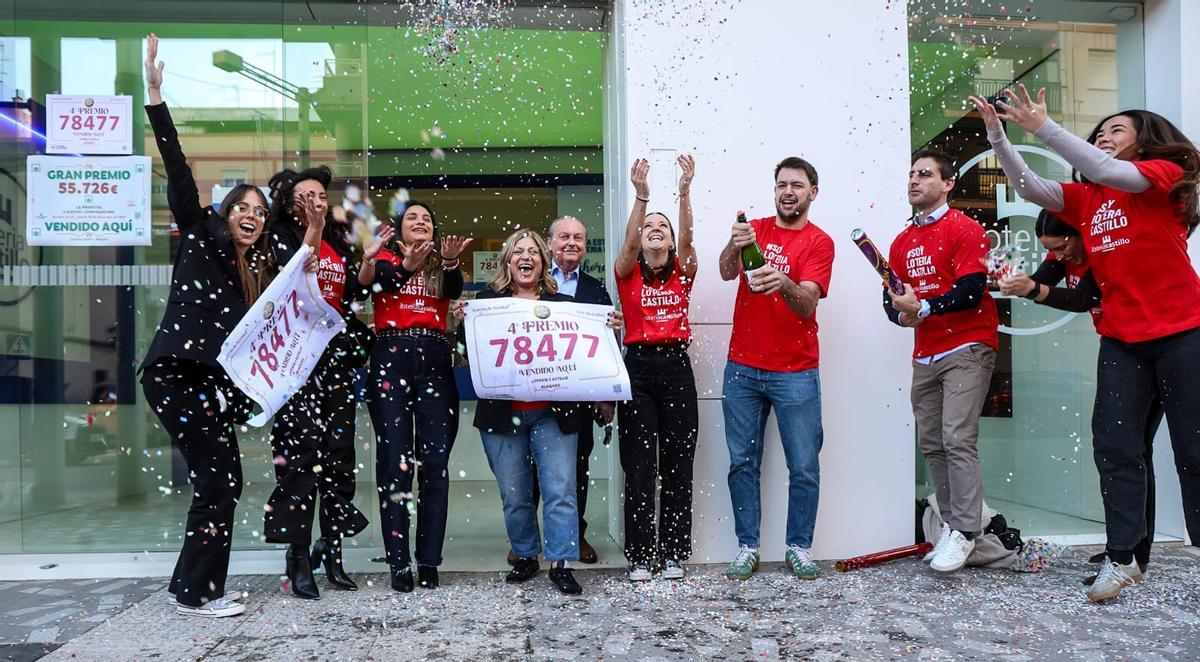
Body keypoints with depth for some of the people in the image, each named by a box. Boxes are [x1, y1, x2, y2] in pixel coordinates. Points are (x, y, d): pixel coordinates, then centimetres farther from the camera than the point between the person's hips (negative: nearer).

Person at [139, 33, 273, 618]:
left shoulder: (260, 268, 18)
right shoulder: (200, 236, 1)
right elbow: (179, 173, -9)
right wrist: (155, 95, -17)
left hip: (214, 383, 7)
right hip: (176, 372, -7)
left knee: (224, 481, 7)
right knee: (217, 482, -8)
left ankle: (200, 584, 19)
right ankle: (194, 592, 4)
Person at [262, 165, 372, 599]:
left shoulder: (339, 242, 19)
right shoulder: (282, 237, 4)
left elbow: (356, 293, 14)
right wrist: (313, 229, -14)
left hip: (339, 351, 5)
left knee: (339, 448, 4)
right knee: (303, 448, -10)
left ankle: (331, 551, 12)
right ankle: (298, 557, -4)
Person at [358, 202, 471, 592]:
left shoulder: (441, 266, 16)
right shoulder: (386, 258, 10)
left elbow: (454, 290, -7)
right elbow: (378, 280, -14)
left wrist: (450, 264, -29)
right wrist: (408, 265, -35)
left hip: (434, 360, 2)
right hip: (391, 359, -2)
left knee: (435, 461, -1)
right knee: (394, 460, -4)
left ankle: (429, 561, 7)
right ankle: (399, 563, 0)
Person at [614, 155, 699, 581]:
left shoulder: (683, 272, 11)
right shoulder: (628, 274, 8)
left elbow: (687, 236, -6)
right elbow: (628, 241, -11)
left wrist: (684, 192, -20)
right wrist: (641, 195, -23)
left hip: (676, 366, 2)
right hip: (638, 366, -1)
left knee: (677, 463, 4)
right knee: (639, 465, -1)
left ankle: (674, 553, 13)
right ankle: (640, 555, 7)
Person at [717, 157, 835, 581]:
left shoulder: (818, 242, -1)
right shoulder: (754, 230, 8)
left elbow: (807, 304, -15)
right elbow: (726, 272, -10)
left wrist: (783, 284, -35)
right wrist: (734, 247, -32)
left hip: (795, 373, -2)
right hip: (742, 369, 2)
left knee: (804, 467, 2)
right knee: (742, 463, 6)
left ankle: (799, 548, 17)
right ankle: (747, 548, 16)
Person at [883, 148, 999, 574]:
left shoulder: (965, 230, -5)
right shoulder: (902, 242, 16)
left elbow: (972, 290, -15)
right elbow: (892, 296, 15)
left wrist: (923, 307, -22)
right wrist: (899, 311, -8)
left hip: (966, 349, -7)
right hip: (925, 355, 7)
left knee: (958, 440, -12)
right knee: (931, 445, 6)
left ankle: (964, 533, -6)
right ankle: (951, 525, 15)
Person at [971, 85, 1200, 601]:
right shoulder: (1086, 197, 12)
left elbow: (1107, 172, -21)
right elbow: (1028, 187, 1)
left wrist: (1043, 127, -24)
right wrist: (997, 134, -8)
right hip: (1121, 340, 5)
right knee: (1114, 446, 1)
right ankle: (1121, 558, 8)